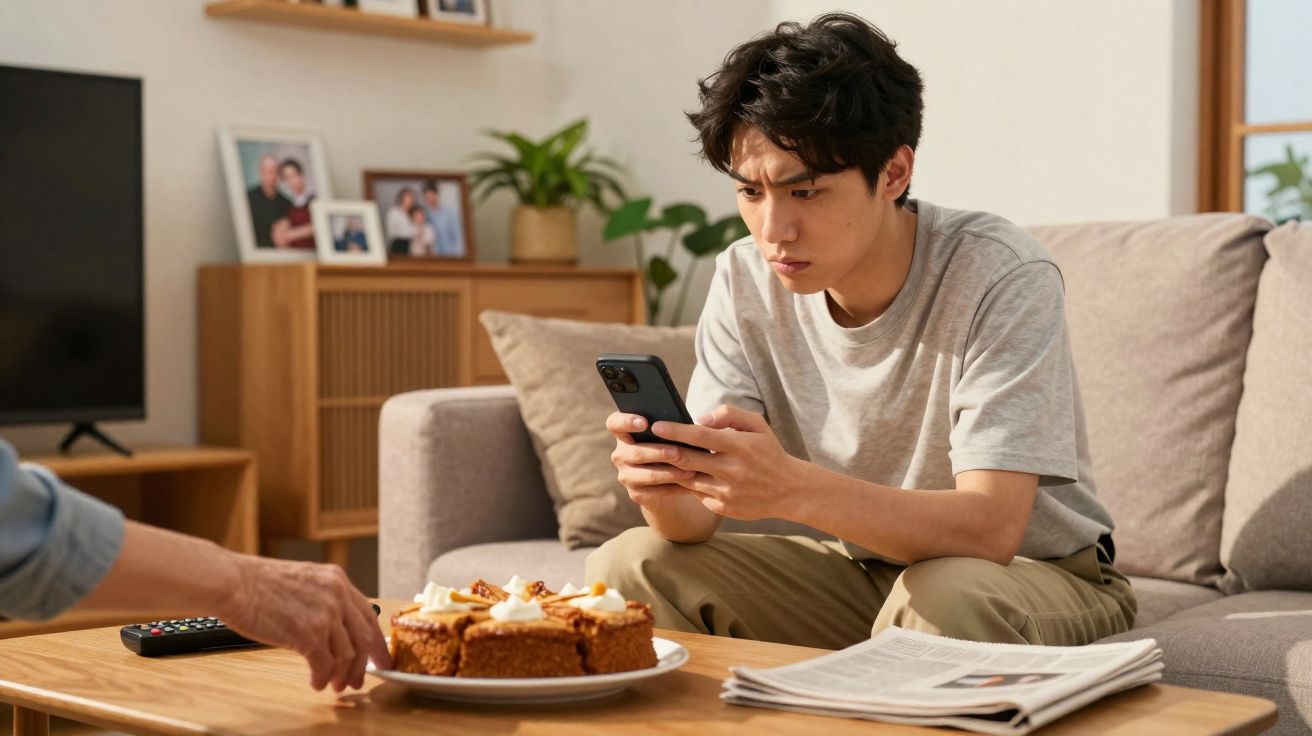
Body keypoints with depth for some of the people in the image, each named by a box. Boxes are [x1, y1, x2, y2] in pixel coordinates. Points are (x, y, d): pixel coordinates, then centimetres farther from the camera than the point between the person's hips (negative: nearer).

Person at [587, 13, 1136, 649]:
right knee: (626, 566, -11)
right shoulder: (745, 282, -9)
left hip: (1041, 573, -4)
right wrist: (664, 492, -36)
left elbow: (989, 530, -34)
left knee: (944, 595, -37)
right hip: (864, 567, 4)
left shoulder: (1000, 278, -25)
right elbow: (699, 515, -11)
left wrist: (790, 488, -48)